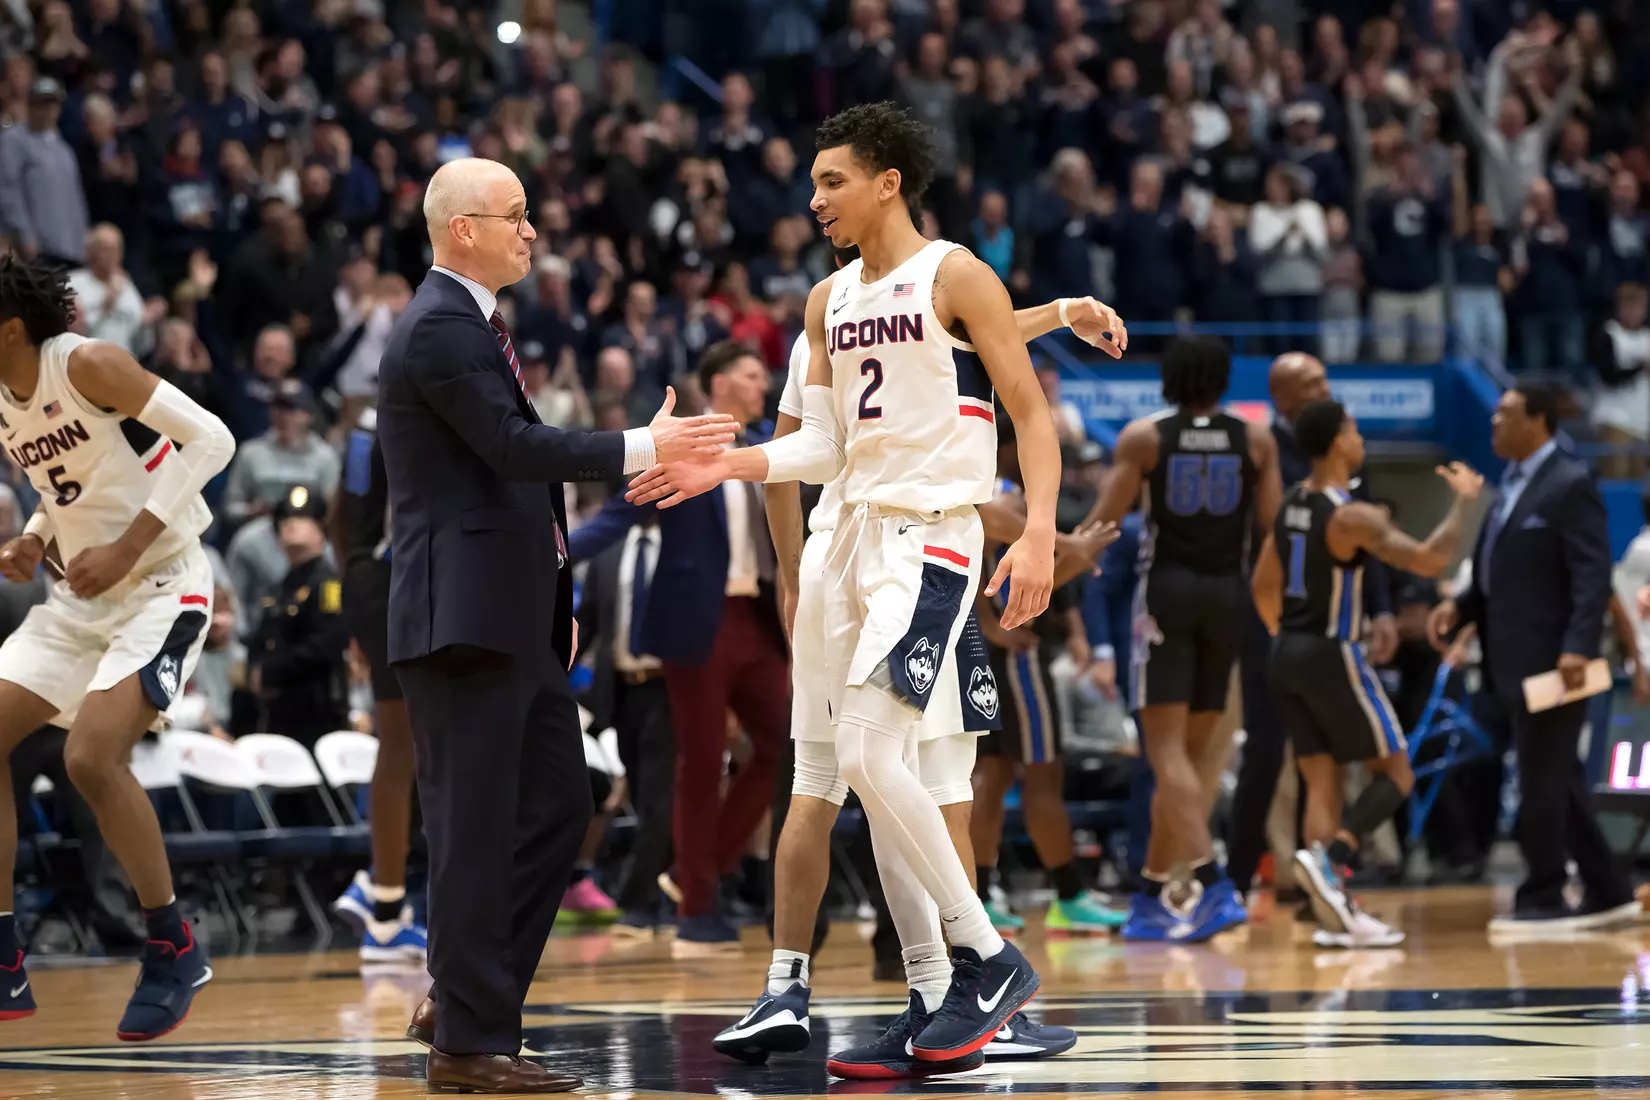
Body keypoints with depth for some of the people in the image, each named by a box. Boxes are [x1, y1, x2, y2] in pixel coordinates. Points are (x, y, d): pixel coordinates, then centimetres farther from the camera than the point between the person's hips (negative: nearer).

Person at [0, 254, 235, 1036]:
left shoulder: (88, 365, -18)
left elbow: (210, 439, -20)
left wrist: (127, 547, -23)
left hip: (162, 586, -9)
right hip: (79, 597, 9)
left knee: (92, 758, -23)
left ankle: (174, 951, -5)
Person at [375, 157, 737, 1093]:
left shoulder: (474, 324, 19)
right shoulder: (439, 329, -13)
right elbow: (514, 446, -22)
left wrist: (555, 596, 19)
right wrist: (645, 448, -18)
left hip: (515, 618, 10)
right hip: (465, 618, -10)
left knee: (559, 805, 13)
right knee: (476, 830, -5)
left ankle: (463, 999, 20)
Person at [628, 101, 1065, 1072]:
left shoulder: (956, 277, -7)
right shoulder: (831, 300, 14)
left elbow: (1034, 414, -8)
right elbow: (826, 446, 14)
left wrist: (1039, 534, -20)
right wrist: (726, 466, -1)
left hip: (932, 537, -8)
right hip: (857, 535, 8)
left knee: (869, 753, -19)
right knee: (874, 772, 5)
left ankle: (989, 958, -9)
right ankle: (935, 1003, 10)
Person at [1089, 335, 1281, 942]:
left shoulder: (1143, 436, -3)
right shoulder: (1255, 438, 3)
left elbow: (1105, 521, -5)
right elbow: (1271, 525, 0)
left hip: (1165, 591, -3)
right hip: (1226, 594, 3)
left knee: (1168, 752, -7)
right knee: (1188, 755, 12)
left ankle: (1216, 886, -25)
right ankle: (1149, 899, 15)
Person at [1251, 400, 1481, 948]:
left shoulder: (1291, 506, 8)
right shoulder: (1352, 517, -18)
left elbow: (1263, 586, 16)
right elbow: (1429, 560, -24)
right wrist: (1463, 500, -10)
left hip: (1287, 655, 8)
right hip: (1333, 656, -8)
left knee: (1323, 782, 8)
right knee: (1394, 773, 4)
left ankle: (1333, 915, 2)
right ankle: (1329, 857, -18)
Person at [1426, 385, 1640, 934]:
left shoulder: (1570, 486, -11)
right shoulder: (1511, 487, 17)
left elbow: (1593, 575, -18)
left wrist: (1578, 647, -27)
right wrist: (1459, 606, 6)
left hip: (1552, 663, -9)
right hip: (1518, 663, 9)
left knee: (1542, 784, -4)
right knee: (1557, 784, 12)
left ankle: (1543, 900, 4)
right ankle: (1607, 893, 18)